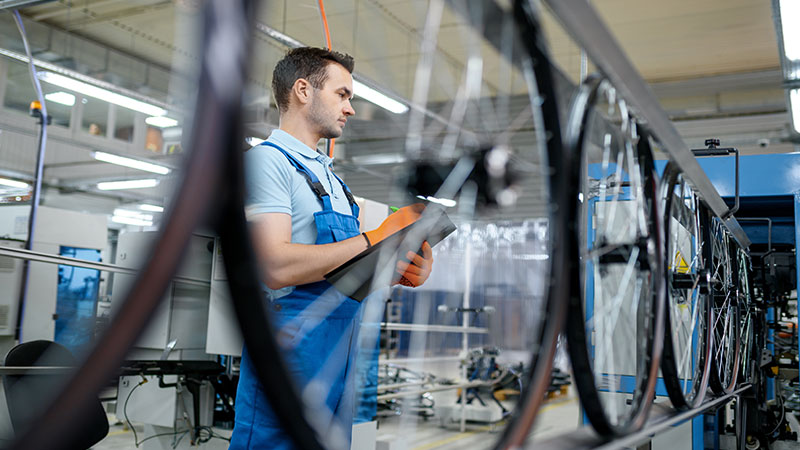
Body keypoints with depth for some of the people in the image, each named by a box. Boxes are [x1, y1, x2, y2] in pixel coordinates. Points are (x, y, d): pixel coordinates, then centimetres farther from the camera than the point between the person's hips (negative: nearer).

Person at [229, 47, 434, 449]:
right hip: (292, 354, -8)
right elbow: (275, 267, -22)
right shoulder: (266, 160, -8)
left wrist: (397, 272, 3)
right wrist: (376, 239, -17)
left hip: (341, 352, 9)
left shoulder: (329, 177, 21)